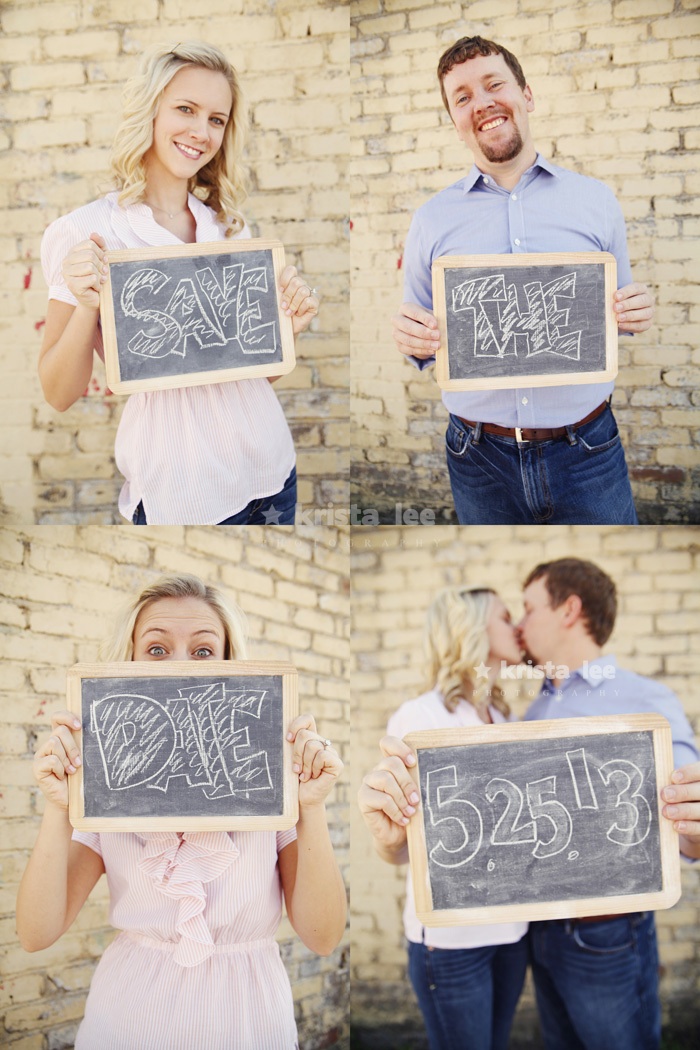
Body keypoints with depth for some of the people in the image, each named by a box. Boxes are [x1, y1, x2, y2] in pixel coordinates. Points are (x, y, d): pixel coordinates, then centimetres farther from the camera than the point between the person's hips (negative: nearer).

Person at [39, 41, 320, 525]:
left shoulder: (231, 227, 7)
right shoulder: (83, 233, -8)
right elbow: (60, 394, -8)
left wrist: (290, 325, -6)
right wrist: (87, 307, -24)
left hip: (270, 468, 5)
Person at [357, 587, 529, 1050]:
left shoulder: (504, 717, 9)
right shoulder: (420, 717, -13)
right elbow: (408, 845, -19)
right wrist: (388, 837, -42)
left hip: (511, 924, 7)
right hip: (452, 936, -6)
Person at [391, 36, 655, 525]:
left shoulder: (596, 200, 5)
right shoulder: (432, 220, 5)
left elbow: (622, 315, 14)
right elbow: (420, 342, 10)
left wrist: (638, 314, -9)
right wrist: (413, 341, -13)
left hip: (589, 452, 0)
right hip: (481, 460, 0)